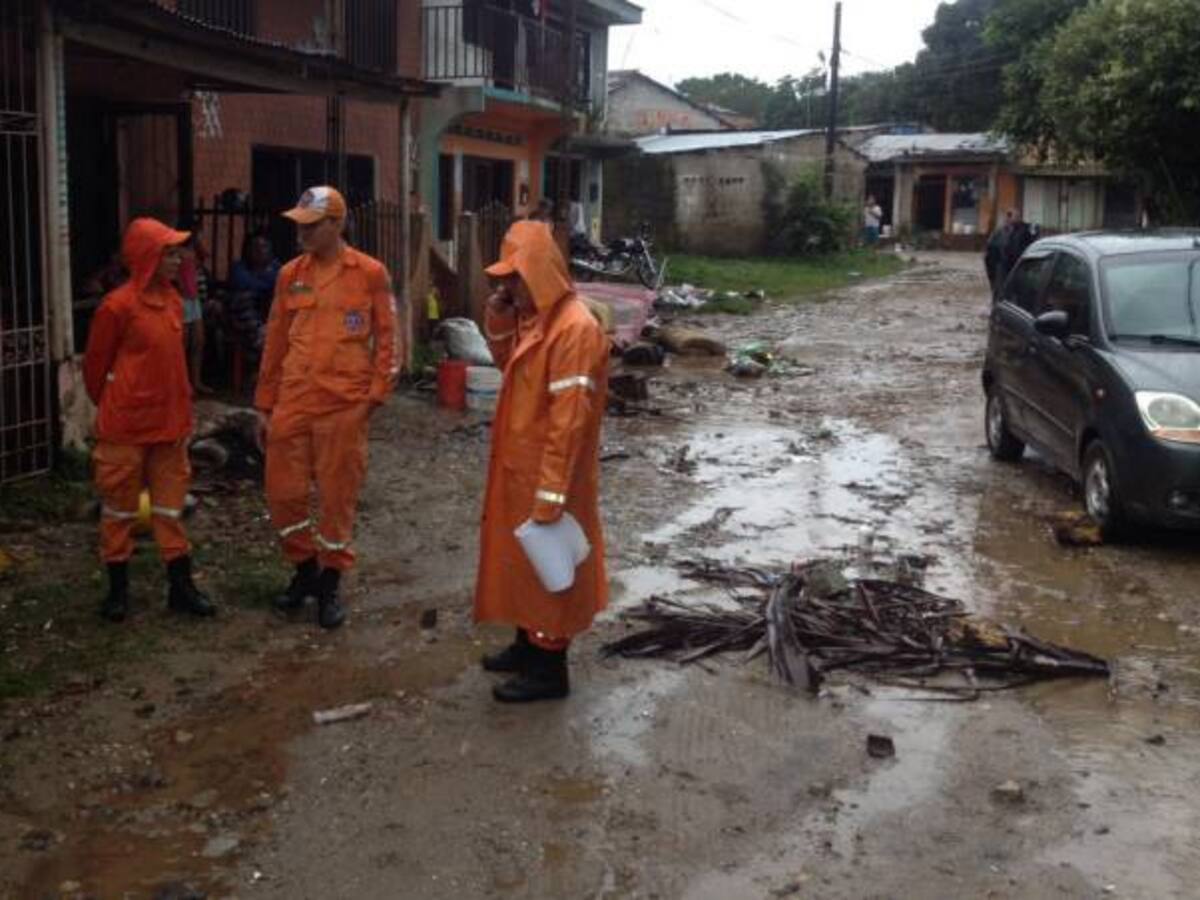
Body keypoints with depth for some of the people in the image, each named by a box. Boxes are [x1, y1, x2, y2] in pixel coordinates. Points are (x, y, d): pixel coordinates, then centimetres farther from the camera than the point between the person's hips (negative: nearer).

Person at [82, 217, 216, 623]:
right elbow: (95, 365, -5)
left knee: (171, 506, 11)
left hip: (170, 423, 6)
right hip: (126, 426, -6)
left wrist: (182, 410, 13)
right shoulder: (118, 305, -14)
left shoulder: (173, 301, 6)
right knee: (120, 508, 7)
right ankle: (117, 588, 19)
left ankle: (181, 586, 18)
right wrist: (112, 407, 6)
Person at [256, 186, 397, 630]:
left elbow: (385, 336, 1)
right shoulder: (290, 275, 8)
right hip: (293, 403, 4)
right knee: (283, 493, 6)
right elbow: (275, 342, 12)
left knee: (337, 497, 4)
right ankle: (306, 568, 29)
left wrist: (377, 390, -7)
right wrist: (265, 405, 12)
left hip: (344, 404, -4)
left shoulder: (370, 273, -3)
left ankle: (330, 583, 20)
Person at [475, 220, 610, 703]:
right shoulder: (535, 317, 6)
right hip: (521, 465, 9)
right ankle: (528, 644, 36)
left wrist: (550, 492, -25)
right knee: (521, 558, 20)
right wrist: (498, 320, 2)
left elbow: (569, 419, -25)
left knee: (547, 565, 3)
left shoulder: (575, 329, -23)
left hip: (548, 473, -9)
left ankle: (549, 669, 16)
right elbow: (509, 363, 22)